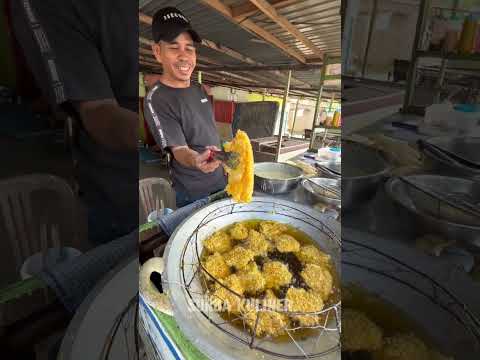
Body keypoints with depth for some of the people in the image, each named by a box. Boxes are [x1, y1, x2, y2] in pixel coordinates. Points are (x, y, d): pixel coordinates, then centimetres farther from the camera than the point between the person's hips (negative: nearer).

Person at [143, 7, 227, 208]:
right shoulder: (156, 100, -19)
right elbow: (179, 150, -23)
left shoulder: (198, 89, 4)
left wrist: (223, 161, 14)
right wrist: (195, 161, -44)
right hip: (193, 194, -7)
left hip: (220, 182, 7)